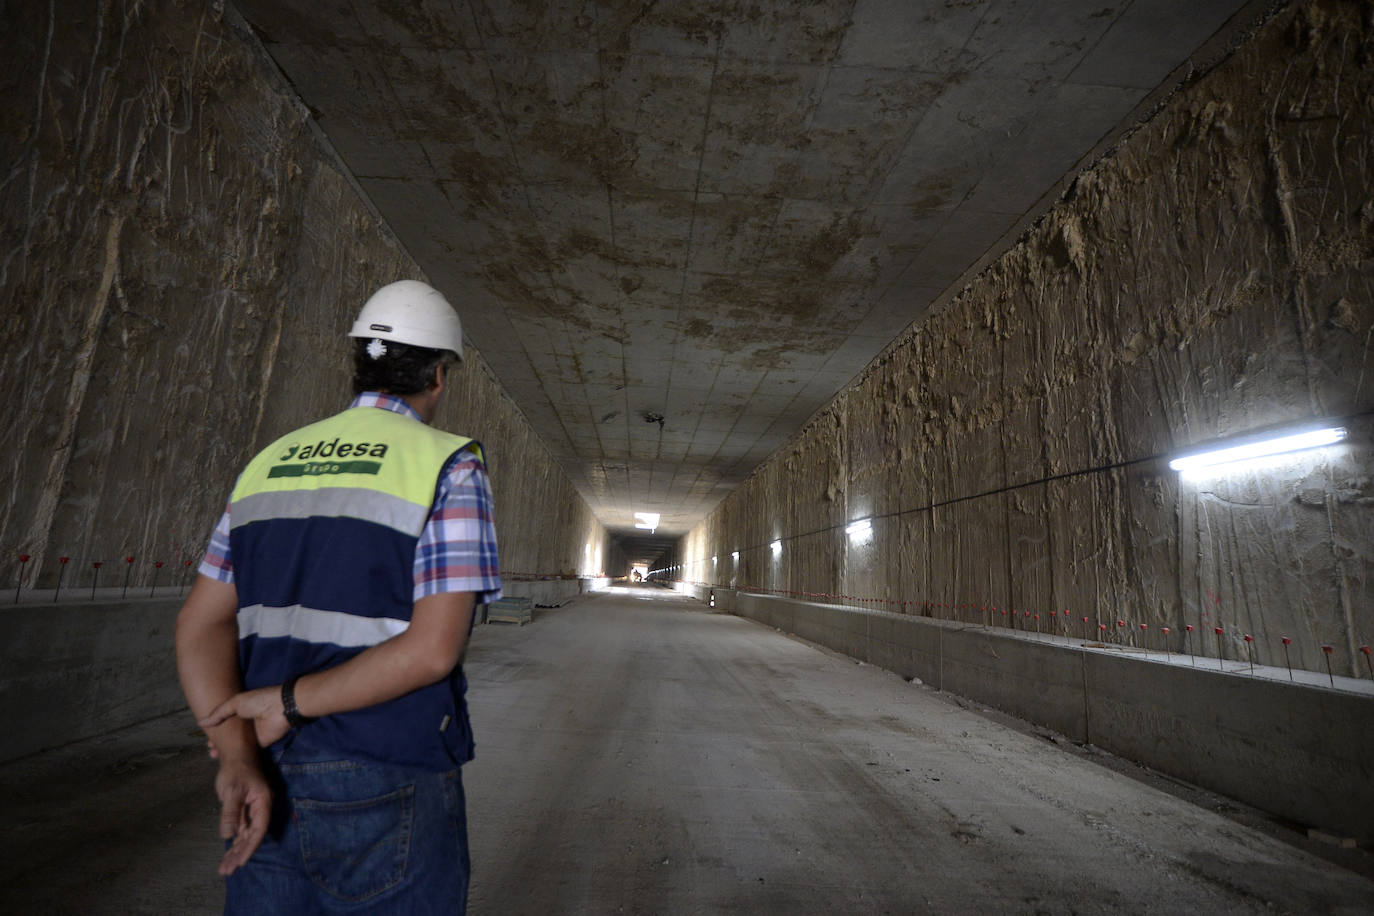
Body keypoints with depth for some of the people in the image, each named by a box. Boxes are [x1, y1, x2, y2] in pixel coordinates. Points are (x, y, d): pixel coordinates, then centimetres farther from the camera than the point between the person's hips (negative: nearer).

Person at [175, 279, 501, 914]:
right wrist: (290, 702, -11)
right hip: (386, 790, -5)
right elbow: (431, 649, -20)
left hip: (266, 784, 5)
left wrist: (238, 753, -10)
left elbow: (200, 623, 1)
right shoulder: (450, 468, -13)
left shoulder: (268, 462, 7)